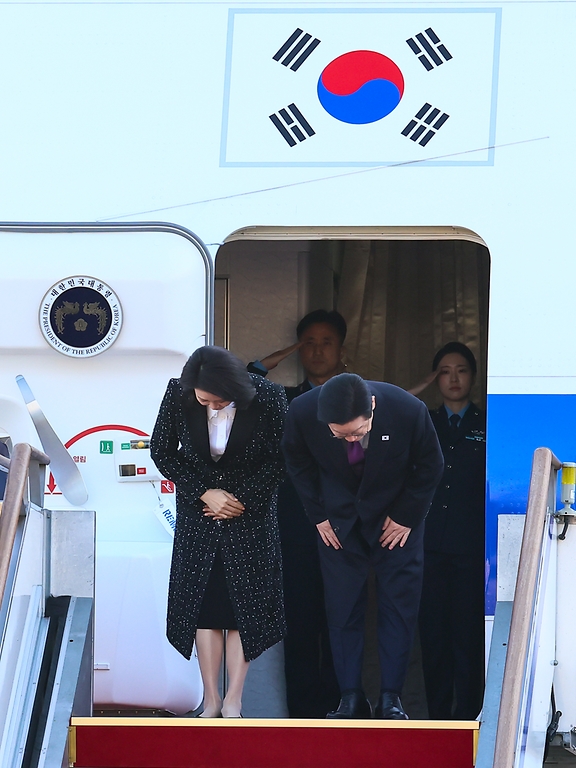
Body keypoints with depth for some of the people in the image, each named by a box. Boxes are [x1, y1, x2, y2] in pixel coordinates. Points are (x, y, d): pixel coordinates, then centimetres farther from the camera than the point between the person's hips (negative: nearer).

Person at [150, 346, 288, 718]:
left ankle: (234, 700, 6)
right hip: (198, 512, 1)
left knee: (245, 603, 0)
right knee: (203, 603, 1)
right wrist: (205, 492, -13)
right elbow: (162, 451, -4)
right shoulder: (177, 395, -15)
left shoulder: (268, 398, -19)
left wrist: (242, 499, -14)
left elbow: (280, 459, -8)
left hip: (250, 512, -1)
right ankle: (212, 701, 7)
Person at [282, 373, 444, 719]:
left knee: (399, 609, -2)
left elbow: (430, 466, -9)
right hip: (340, 522, 1)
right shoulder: (302, 412, -26)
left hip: (396, 519, -1)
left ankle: (391, 699, 5)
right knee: (343, 611, 0)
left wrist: (406, 517, -9)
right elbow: (298, 463, -2)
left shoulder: (409, 411, -30)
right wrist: (319, 514, -3)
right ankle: (351, 698, 6)